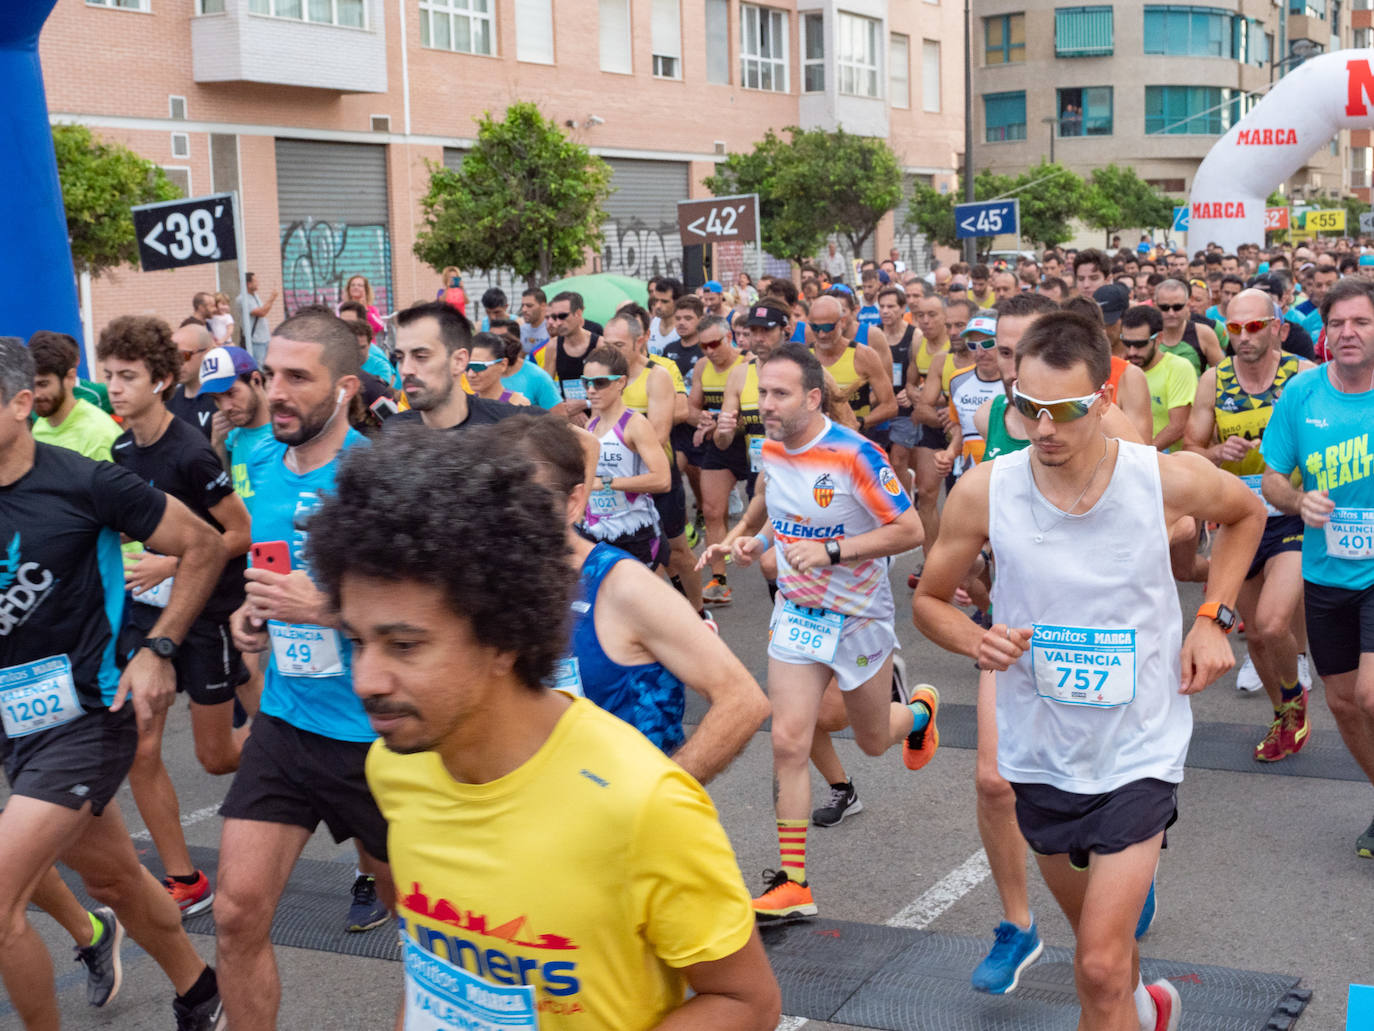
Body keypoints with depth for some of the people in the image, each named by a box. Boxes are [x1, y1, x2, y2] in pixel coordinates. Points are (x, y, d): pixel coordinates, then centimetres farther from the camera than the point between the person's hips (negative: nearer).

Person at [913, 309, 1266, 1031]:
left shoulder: (1170, 478, -16)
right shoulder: (982, 492, -15)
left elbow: (1246, 514, 8)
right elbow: (928, 601, 0)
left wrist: (1213, 617, -3)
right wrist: (977, 640, -21)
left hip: (1139, 749, -2)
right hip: (1039, 753, 3)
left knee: (1101, 967, -11)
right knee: (1100, 939, 24)